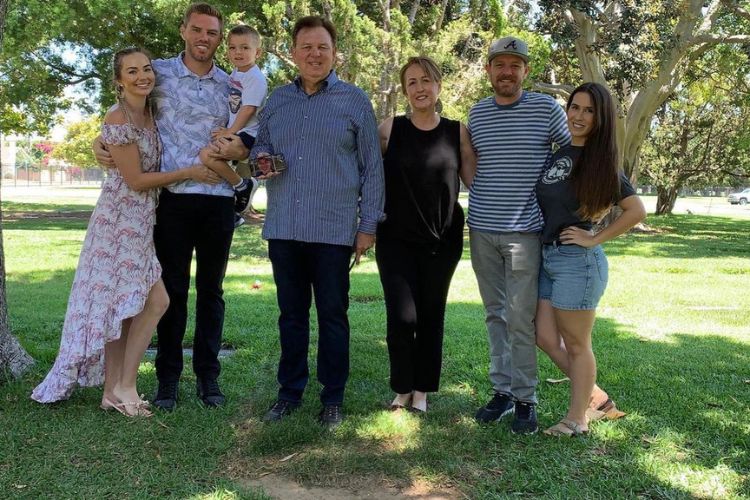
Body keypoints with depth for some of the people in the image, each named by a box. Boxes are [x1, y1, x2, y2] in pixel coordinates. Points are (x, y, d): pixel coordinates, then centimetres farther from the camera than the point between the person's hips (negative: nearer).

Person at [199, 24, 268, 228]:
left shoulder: (255, 77, -13)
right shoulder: (235, 74, 14)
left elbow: (248, 108, -19)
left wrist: (230, 132, -18)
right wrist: (226, 130, 9)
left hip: (246, 134, -10)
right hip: (233, 132, 10)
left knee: (208, 154, -28)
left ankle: (242, 186, -10)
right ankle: (232, 213, 26)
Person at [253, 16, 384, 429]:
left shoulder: (355, 101, 1)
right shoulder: (276, 100, 12)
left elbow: (372, 167, 1)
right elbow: (259, 146, 22)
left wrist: (368, 224, -4)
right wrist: (260, 157, -3)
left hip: (334, 229, -4)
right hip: (282, 228, 4)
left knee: (332, 314, 5)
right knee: (291, 313, 12)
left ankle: (333, 399, 17)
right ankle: (290, 392, 25)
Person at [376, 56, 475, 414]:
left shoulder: (457, 132, 3)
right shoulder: (390, 129, 0)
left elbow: (475, 181, 5)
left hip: (442, 240, 1)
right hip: (396, 239, -1)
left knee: (431, 316, 9)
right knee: (401, 316, -6)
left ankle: (422, 390, 24)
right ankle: (402, 388, 16)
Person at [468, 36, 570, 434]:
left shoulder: (547, 109, -2)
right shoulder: (476, 113, 8)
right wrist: (483, 201, 13)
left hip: (524, 230, -4)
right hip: (481, 230, 4)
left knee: (520, 318, -4)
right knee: (495, 314, 11)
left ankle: (525, 399, 9)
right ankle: (502, 390, 21)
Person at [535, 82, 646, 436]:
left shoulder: (600, 164, -7)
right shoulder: (556, 154, 9)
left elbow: (636, 211, -13)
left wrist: (593, 239, -13)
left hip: (577, 261, -7)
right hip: (546, 258, 7)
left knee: (576, 345, 4)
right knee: (546, 338, 10)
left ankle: (577, 419, 19)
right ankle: (596, 396, 27)